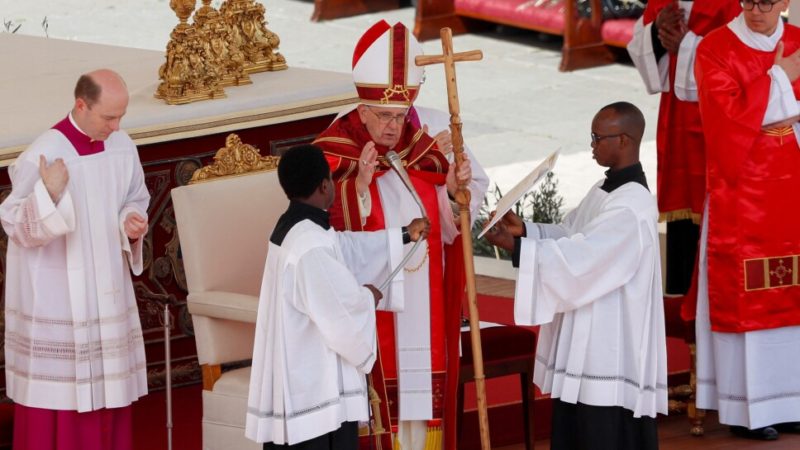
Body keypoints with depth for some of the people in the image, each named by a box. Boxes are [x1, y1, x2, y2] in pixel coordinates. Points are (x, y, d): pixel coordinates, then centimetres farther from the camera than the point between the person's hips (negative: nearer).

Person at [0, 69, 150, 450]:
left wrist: (132, 223, -9)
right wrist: (48, 194, -31)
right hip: (54, 294, -6)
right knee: (58, 393, 0)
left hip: (106, 288, 6)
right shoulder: (41, 156, -18)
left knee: (108, 386, 10)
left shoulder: (122, 147, -2)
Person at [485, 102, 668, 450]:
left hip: (611, 338, -10)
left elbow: (579, 255, -23)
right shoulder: (605, 191, 12)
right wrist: (526, 230, -2)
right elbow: (568, 234, 14)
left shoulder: (631, 206, -20)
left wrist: (517, 246, -21)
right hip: (584, 336, 10)